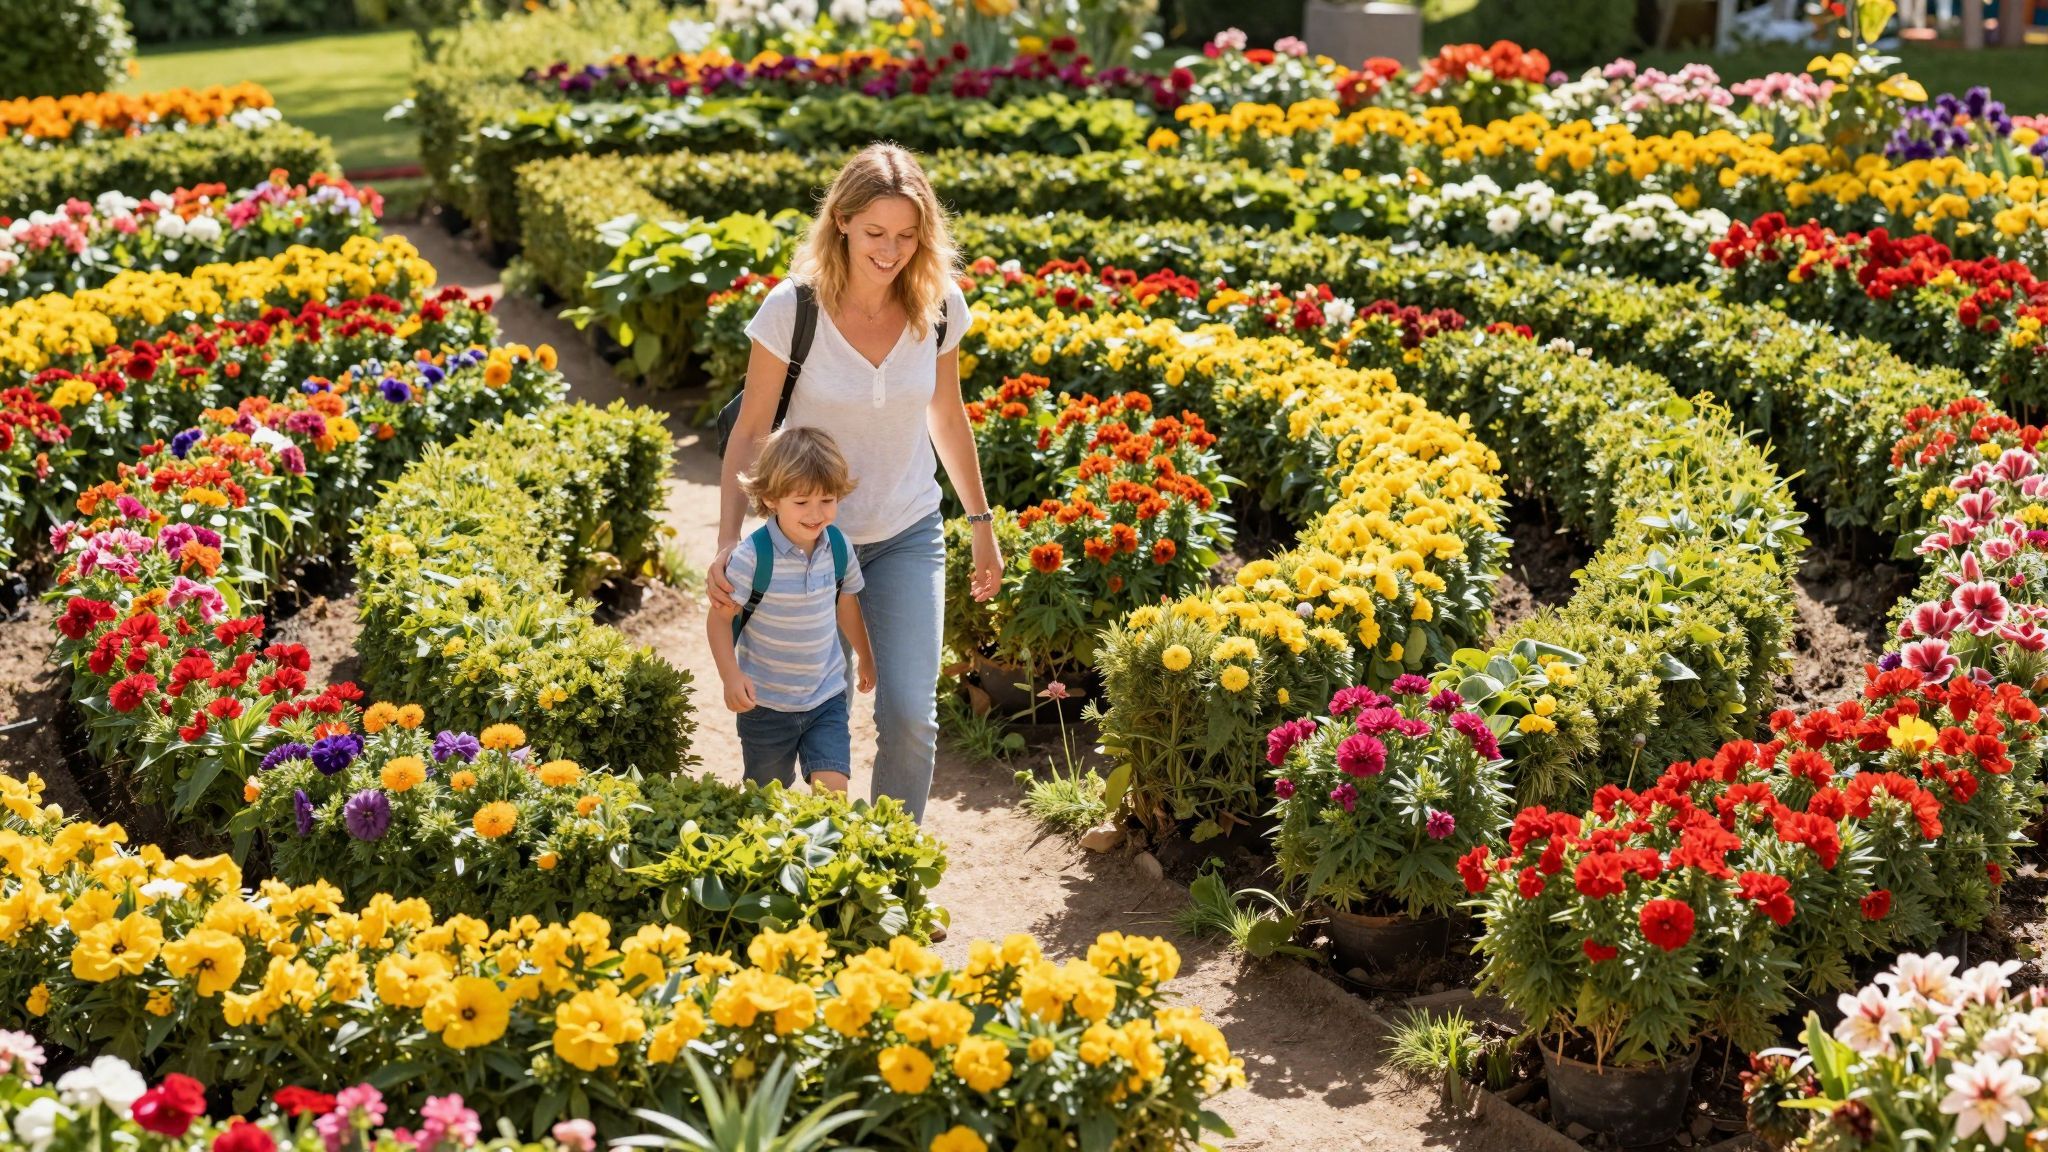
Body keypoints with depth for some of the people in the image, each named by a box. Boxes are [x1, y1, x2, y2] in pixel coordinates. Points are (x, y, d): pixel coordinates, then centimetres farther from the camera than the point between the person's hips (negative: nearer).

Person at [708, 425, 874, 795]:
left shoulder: (838, 548, -6)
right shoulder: (753, 557, -21)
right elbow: (721, 616, -13)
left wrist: (865, 656, 25)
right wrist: (731, 675, -25)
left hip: (827, 698, 3)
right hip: (765, 703, -3)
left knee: (833, 790, -11)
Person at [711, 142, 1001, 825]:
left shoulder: (938, 305, -9)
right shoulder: (793, 309, -18)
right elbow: (750, 432, -11)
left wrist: (982, 523, 14)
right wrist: (727, 544, -21)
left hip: (909, 536, 2)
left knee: (910, 716, -6)